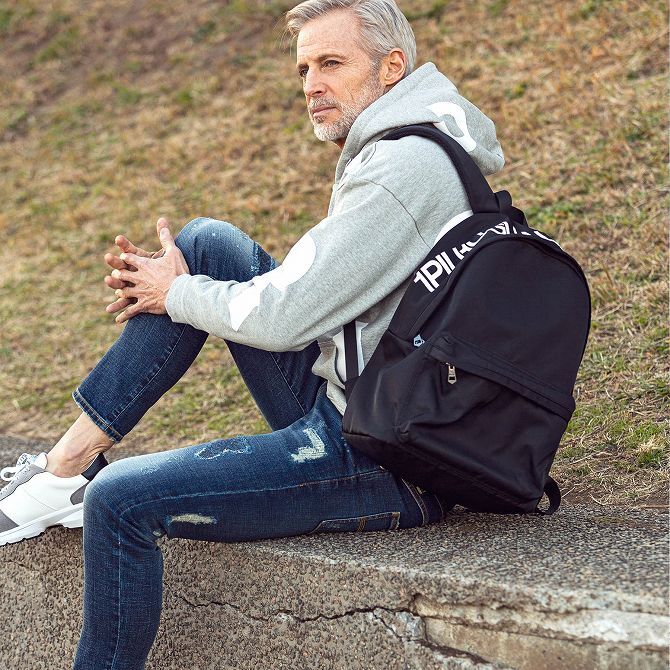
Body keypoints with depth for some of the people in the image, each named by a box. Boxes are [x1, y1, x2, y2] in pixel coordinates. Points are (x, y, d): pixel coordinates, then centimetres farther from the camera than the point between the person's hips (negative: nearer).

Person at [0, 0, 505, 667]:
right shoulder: (398, 148, 14)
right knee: (205, 242, 8)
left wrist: (178, 294, -1)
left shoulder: (406, 167, -19)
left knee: (122, 500, -17)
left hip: (383, 464, -10)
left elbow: (281, 318, -21)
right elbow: (306, 293, 19)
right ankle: (67, 464, 8)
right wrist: (171, 284, 6)